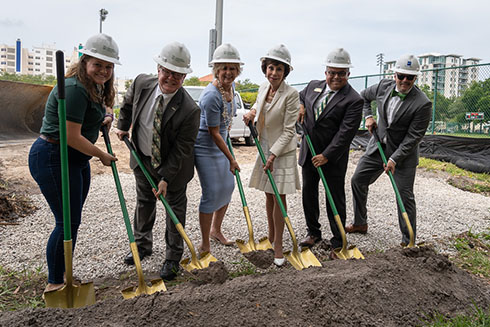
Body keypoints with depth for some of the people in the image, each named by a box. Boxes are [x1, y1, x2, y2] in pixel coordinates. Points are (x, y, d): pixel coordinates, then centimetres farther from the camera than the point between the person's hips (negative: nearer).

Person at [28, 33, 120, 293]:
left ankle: (62, 275, 32)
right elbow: (72, 137, -22)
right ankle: (54, 283, 13)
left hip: (76, 159, 10)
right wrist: (102, 155, -10)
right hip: (54, 159, -10)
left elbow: (95, 111, 32)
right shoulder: (75, 88, -21)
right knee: (67, 222, -5)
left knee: (72, 220, 16)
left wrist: (106, 115, 8)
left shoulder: (94, 86, 10)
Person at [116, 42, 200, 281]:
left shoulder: (189, 110, -30)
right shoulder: (141, 83, -16)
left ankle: (173, 258, 25)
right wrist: (123, 126, 13)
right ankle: (143, 245, 41)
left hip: (173, 164, -5)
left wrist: (166, 177, -22)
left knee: (175, 208, 9)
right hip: (142, 158, 5)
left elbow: (181, 149, -23)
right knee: (144, 203, 20)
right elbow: (128, 103, 10)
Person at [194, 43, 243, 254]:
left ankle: (216, 230, 34)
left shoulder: (230, 86, -1)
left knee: (228, 187, 14)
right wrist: (231, 159, -18)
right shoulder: (211, 96, -27)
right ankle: (205, 244, 10)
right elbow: (214, 133, -23)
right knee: (211, 193, -6)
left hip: (220, 144, 9)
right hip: (205, 147, -9)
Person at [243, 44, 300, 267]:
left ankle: (278, 246, 13)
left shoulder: (291, 94, -17)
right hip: (265, 148, 6)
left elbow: (289, 130, -17)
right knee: (268, 195, 14)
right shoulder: (263, 88, 3)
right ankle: (271, 238, 30)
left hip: (282, 152, -6)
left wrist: (273, 155, -20)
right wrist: (251, 113, -1)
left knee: (279, 198, 0)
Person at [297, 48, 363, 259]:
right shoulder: (313, 86, 5)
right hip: (309, 154, 6)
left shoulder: (353, 100, -14)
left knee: (335, 201, 4)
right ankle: (313, 233, 34)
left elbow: (345, 133, -19)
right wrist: (301, 107, 3)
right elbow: (300, 96, 27)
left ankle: (338, 244, 17)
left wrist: (326, 156, -21)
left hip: (333, 159, -6)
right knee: (308, 195, 15)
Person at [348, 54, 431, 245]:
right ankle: (360, 224, 28)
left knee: (405, 196, -2)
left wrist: (394, 159, -21)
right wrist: (368, 116, 3)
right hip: (378, 146, 5)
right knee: (358, 181, 10)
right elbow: (363, 96, 17)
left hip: (403, 153, -5)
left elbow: (413, 136, -18)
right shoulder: (384, 86, -4)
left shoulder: (422, 104, -19)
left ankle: (408, 242, 12)